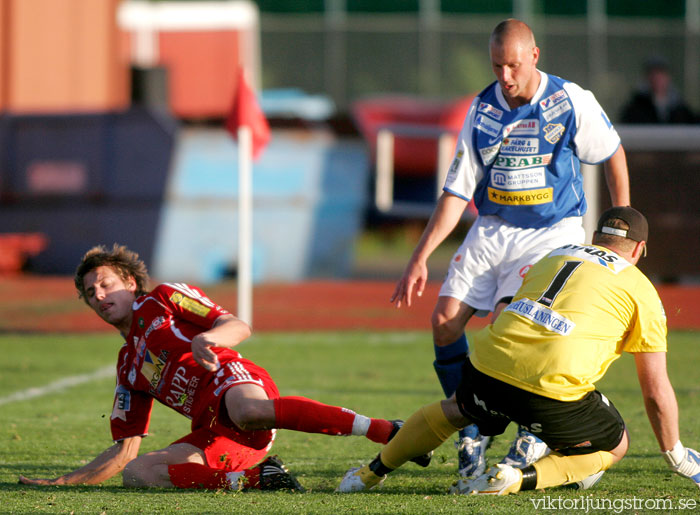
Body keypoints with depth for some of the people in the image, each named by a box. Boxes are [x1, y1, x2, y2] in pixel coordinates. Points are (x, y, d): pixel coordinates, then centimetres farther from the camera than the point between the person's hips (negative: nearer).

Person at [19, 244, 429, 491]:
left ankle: (388, 431, -48)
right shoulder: (129, 369, 32)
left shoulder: (163, 299, 17)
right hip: (213, 434, 7)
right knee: (136, 475, -16)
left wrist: (208, 337, -20)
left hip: (231, 380, -7)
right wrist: (63, 483, 24)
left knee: (247, 412, -44)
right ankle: (254, 477, -19)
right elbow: (124, 452, 31)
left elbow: (239, 327, 4)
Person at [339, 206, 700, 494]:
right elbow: (656, 391, 13)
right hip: (553, 387, -5)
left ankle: (372, 473, 42)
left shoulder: (554, 257, 27)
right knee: (614, 445, 19)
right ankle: (520, 479, -3)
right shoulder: (641, 290, 12)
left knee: (457, 409, 37)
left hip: (488, 366, 5)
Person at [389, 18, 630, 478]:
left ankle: (534, 433, -4)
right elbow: (457, 190, 1)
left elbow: (613, 154, 6)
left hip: (553, 232, -4)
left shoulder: (571, 102, -9)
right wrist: (420, 258, -4)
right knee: (445, 322, -10)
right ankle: (472, 429, 6)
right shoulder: (483, 110, -1)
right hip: (492, 229, 4)